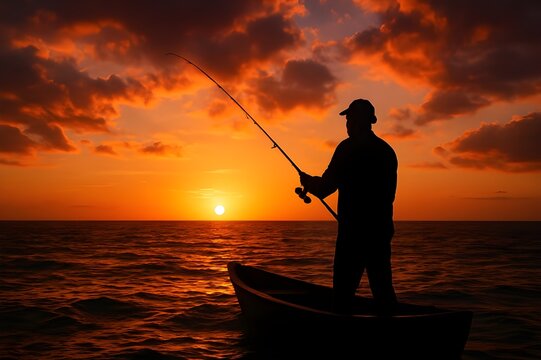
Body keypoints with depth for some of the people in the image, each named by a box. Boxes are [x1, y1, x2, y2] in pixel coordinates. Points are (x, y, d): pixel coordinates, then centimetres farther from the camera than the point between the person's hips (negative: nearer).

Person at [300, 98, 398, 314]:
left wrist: (308, 181, 11)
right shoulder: (387, 151, 13)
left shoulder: (348, 148, -8)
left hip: (353, 231, -7)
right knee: (382, 288, 12)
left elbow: (325, 188, -9)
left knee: (344, 290, -2)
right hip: (382, 230, 7)